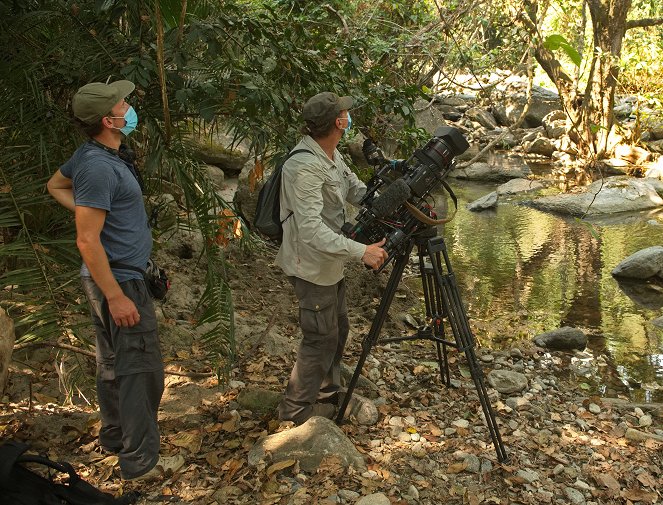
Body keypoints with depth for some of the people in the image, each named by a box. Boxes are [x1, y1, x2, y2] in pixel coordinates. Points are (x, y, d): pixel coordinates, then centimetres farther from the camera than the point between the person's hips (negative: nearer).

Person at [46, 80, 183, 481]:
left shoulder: (91, 155, 7)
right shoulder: (100, 168, -23)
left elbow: (55, 185, 27)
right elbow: (87, 241, -25)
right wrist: (116, 297, -23)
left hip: (112, 278, 10)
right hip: (120, 280, -10)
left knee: (114, 362, 20)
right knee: (141, 368, -3)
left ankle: (115, 435, 35)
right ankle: (141, 461, 6)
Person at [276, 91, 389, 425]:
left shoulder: (331, 154, 3)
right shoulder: (305, 166, -29)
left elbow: (357, 190, 13)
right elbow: (312, 229, -34)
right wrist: (361, 251, -36)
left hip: (330, 263, 10)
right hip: (311, 267, -10)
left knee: (338, 329, 22)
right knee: (321, 338, 1)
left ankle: (327, 391, 41)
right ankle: (296, 408, 19)